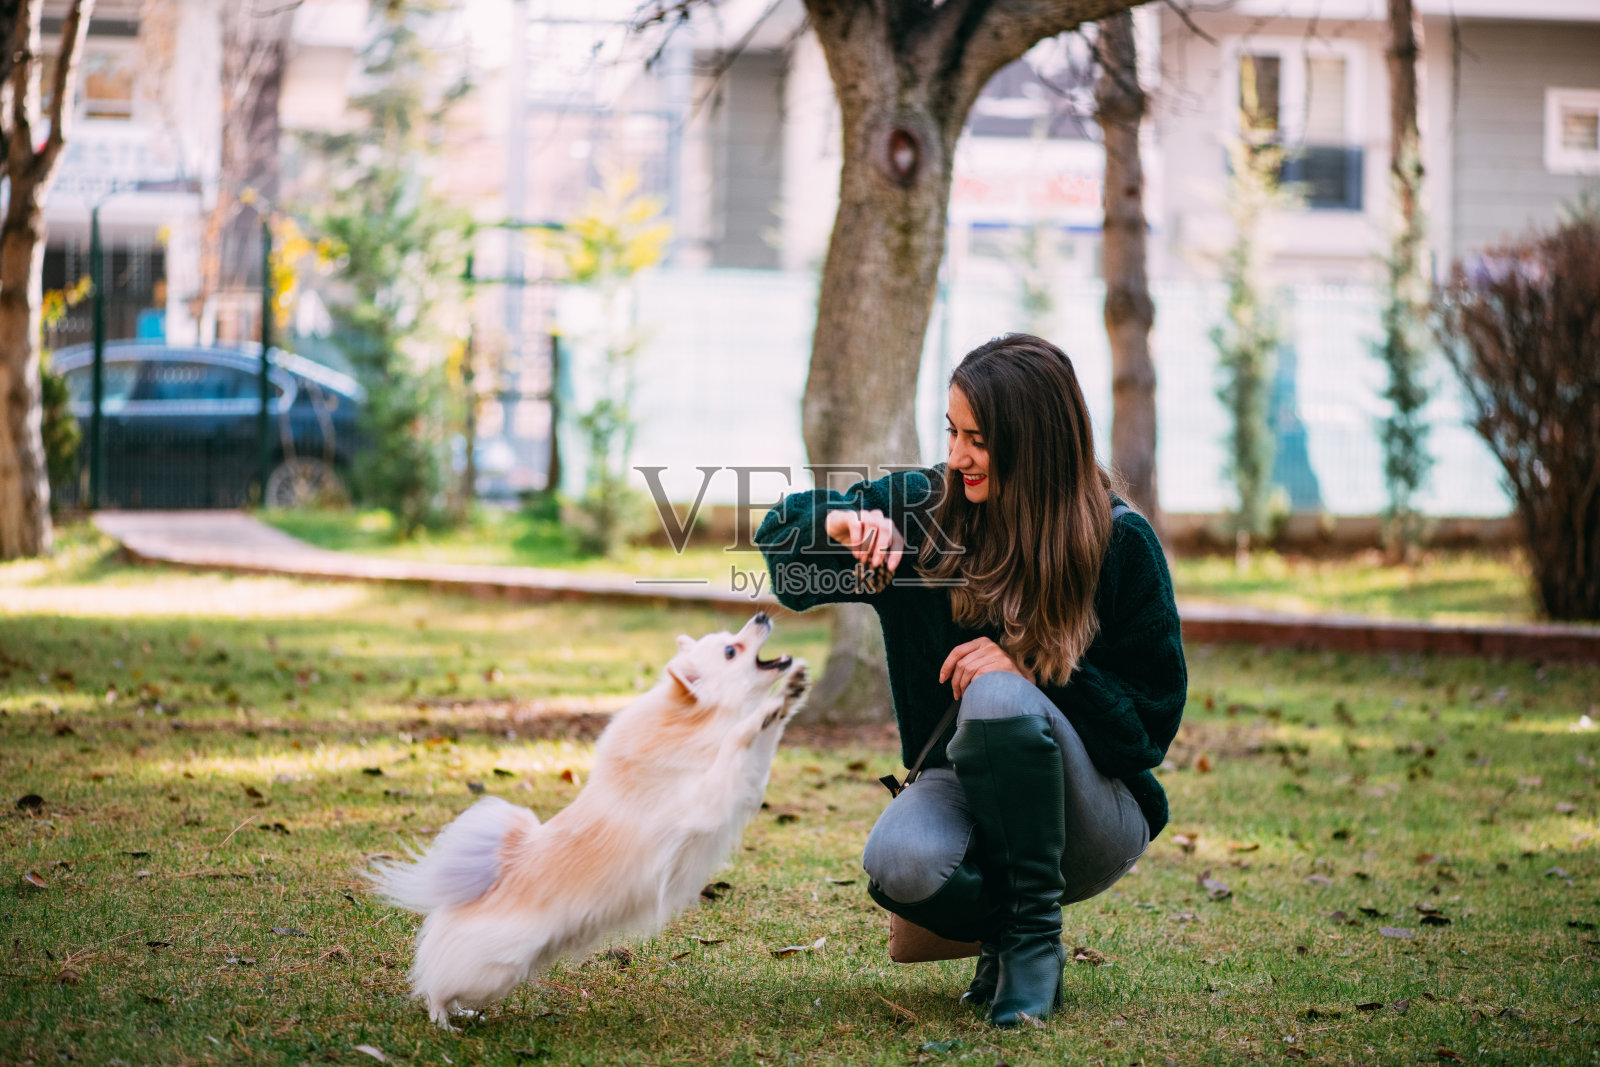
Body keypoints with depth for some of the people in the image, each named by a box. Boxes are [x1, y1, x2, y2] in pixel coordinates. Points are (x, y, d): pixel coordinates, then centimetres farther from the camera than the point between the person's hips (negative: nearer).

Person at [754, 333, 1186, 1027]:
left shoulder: (1120, 543, -12)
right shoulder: (921, 510, -4)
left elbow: (1153, 716, -10)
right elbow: (778, 538, 4)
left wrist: (1029, 669, -25)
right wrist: (838, 523, -20)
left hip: (1094, 816, -2)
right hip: (962, 787, 3)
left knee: (997, 697, -34)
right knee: (898, 864, -33)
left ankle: (1037, 937, -17)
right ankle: (997, 926, 2)